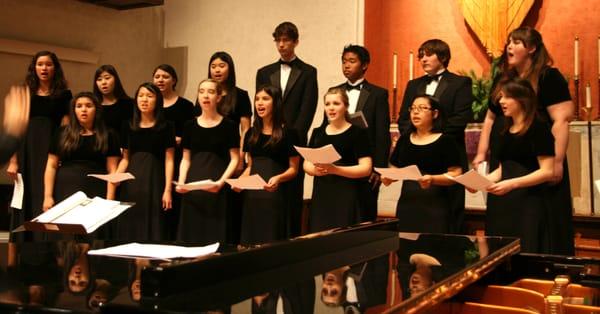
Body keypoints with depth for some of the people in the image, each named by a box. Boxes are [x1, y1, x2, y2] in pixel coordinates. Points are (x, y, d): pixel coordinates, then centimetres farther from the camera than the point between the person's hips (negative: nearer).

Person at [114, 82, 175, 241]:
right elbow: (125, 158, 14)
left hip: (154, 179, -3)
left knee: (152, 225, -4)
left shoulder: (165, 127, 0)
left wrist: (168, 190, -10)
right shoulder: (129, 127, 11)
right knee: (129, 225, 3)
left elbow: (169, 160, -3)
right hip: (131, 181, 4)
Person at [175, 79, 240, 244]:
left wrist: (221, 182, -15)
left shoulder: (228, 126, 0)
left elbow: (235, 159, -2)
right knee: (190, 233, 3)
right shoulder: (190, 125, 11)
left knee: (214, 234, -5)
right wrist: (181, 182, -2)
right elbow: (186, 159, 13)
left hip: (216, 189, -3)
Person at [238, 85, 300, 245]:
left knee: (271, 239, -5)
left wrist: (278, 178, -23)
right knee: (250, 239, 6)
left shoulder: (288, 134, -4)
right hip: (252, 195, 5)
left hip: (275, 194, -5)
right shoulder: (251, 134, 13)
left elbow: (293, 169, -4)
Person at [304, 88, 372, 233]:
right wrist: (315, 170, -8)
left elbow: (366, 169, -9)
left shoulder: (358, 133, -3)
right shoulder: (317, 132, 13)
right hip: (320, 195, 4)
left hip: (346, 197, -4)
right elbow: (306, 163, 14)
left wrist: (335, 169, -19)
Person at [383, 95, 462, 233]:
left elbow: (456, 173, -7)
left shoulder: (445, 141, -2)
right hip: (407, 204, 4)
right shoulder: (404, 140, 11)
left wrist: (433, 179, -22)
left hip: (435, 205, -4)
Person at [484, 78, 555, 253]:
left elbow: (547, 172, -14)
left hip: (527, 204, -7)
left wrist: (512, 184, -23)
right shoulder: (504, 133, 15)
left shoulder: (538, 129, -8)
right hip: (502, 203, 7)